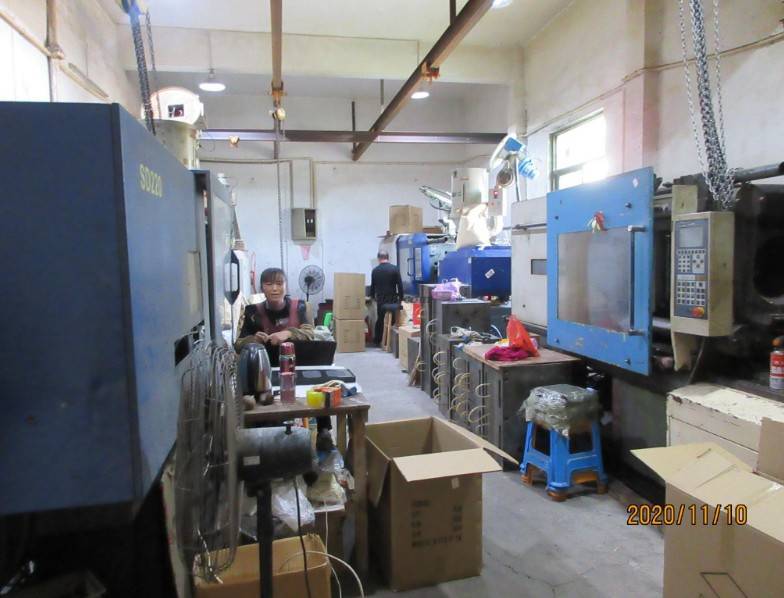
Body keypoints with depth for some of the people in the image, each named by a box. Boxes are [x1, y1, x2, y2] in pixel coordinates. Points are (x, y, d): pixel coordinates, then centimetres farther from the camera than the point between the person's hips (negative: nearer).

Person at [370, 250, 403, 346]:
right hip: (393, 300, -2)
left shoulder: (375, 270, -2)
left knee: (380, 320, 16)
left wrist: (373, 296, 26)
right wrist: (401, 298, 1)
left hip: (380, 300, 2)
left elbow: (372, 286, 8)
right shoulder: (395, 268, -8)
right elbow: (400, 285, -7)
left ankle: (377, 340, 22)